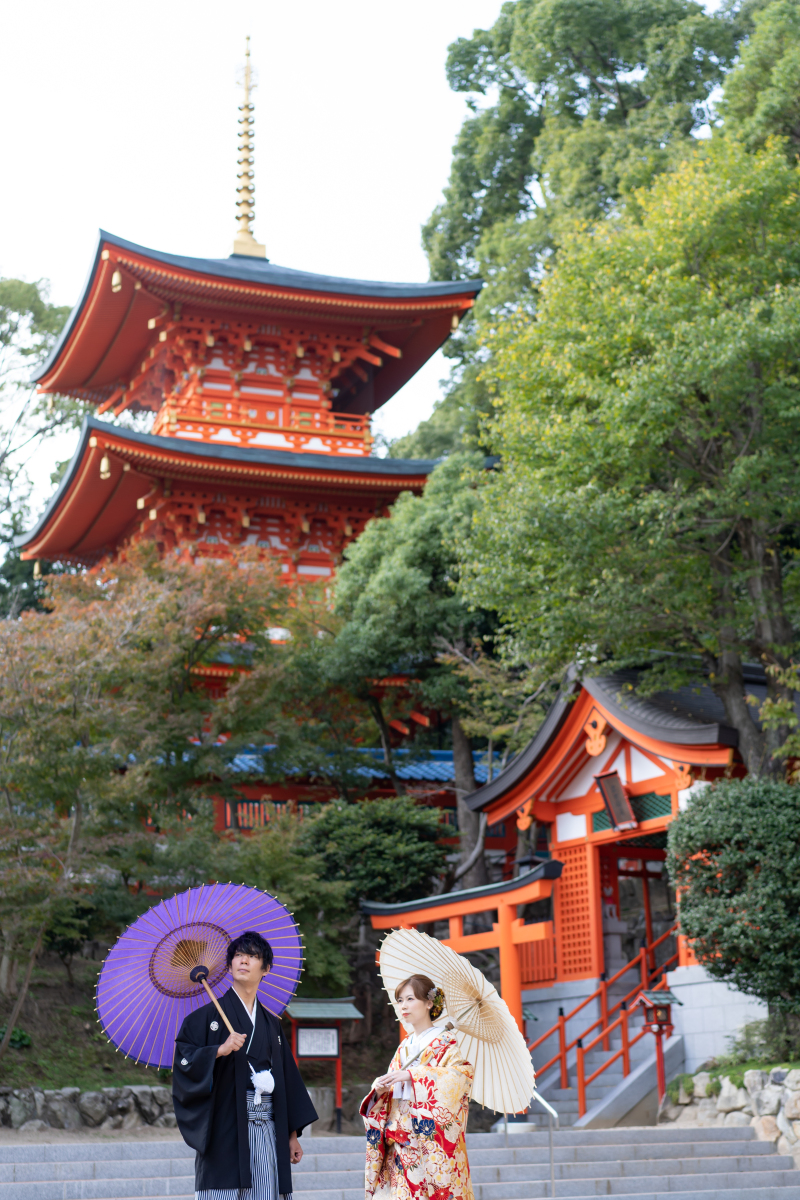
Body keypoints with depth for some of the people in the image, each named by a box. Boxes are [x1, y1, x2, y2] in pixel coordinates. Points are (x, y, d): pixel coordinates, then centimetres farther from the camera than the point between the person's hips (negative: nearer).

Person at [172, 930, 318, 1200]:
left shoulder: (271, 1024, 17)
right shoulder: (209, 1016, 5)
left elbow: (287, 1078, 17)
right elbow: (183, 1057, -6)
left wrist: (293, 1134, 13)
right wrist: (220, 1051, -20)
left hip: (267, 1129, 4)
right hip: (225, 1129, -4)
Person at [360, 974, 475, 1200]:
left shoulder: (445, 1042, 1)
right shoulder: (404, 1047, 19)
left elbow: (462, 1073, -18)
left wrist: (412, 1075, -22)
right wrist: (380, 1090, -4)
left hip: (433, 1141, -5)